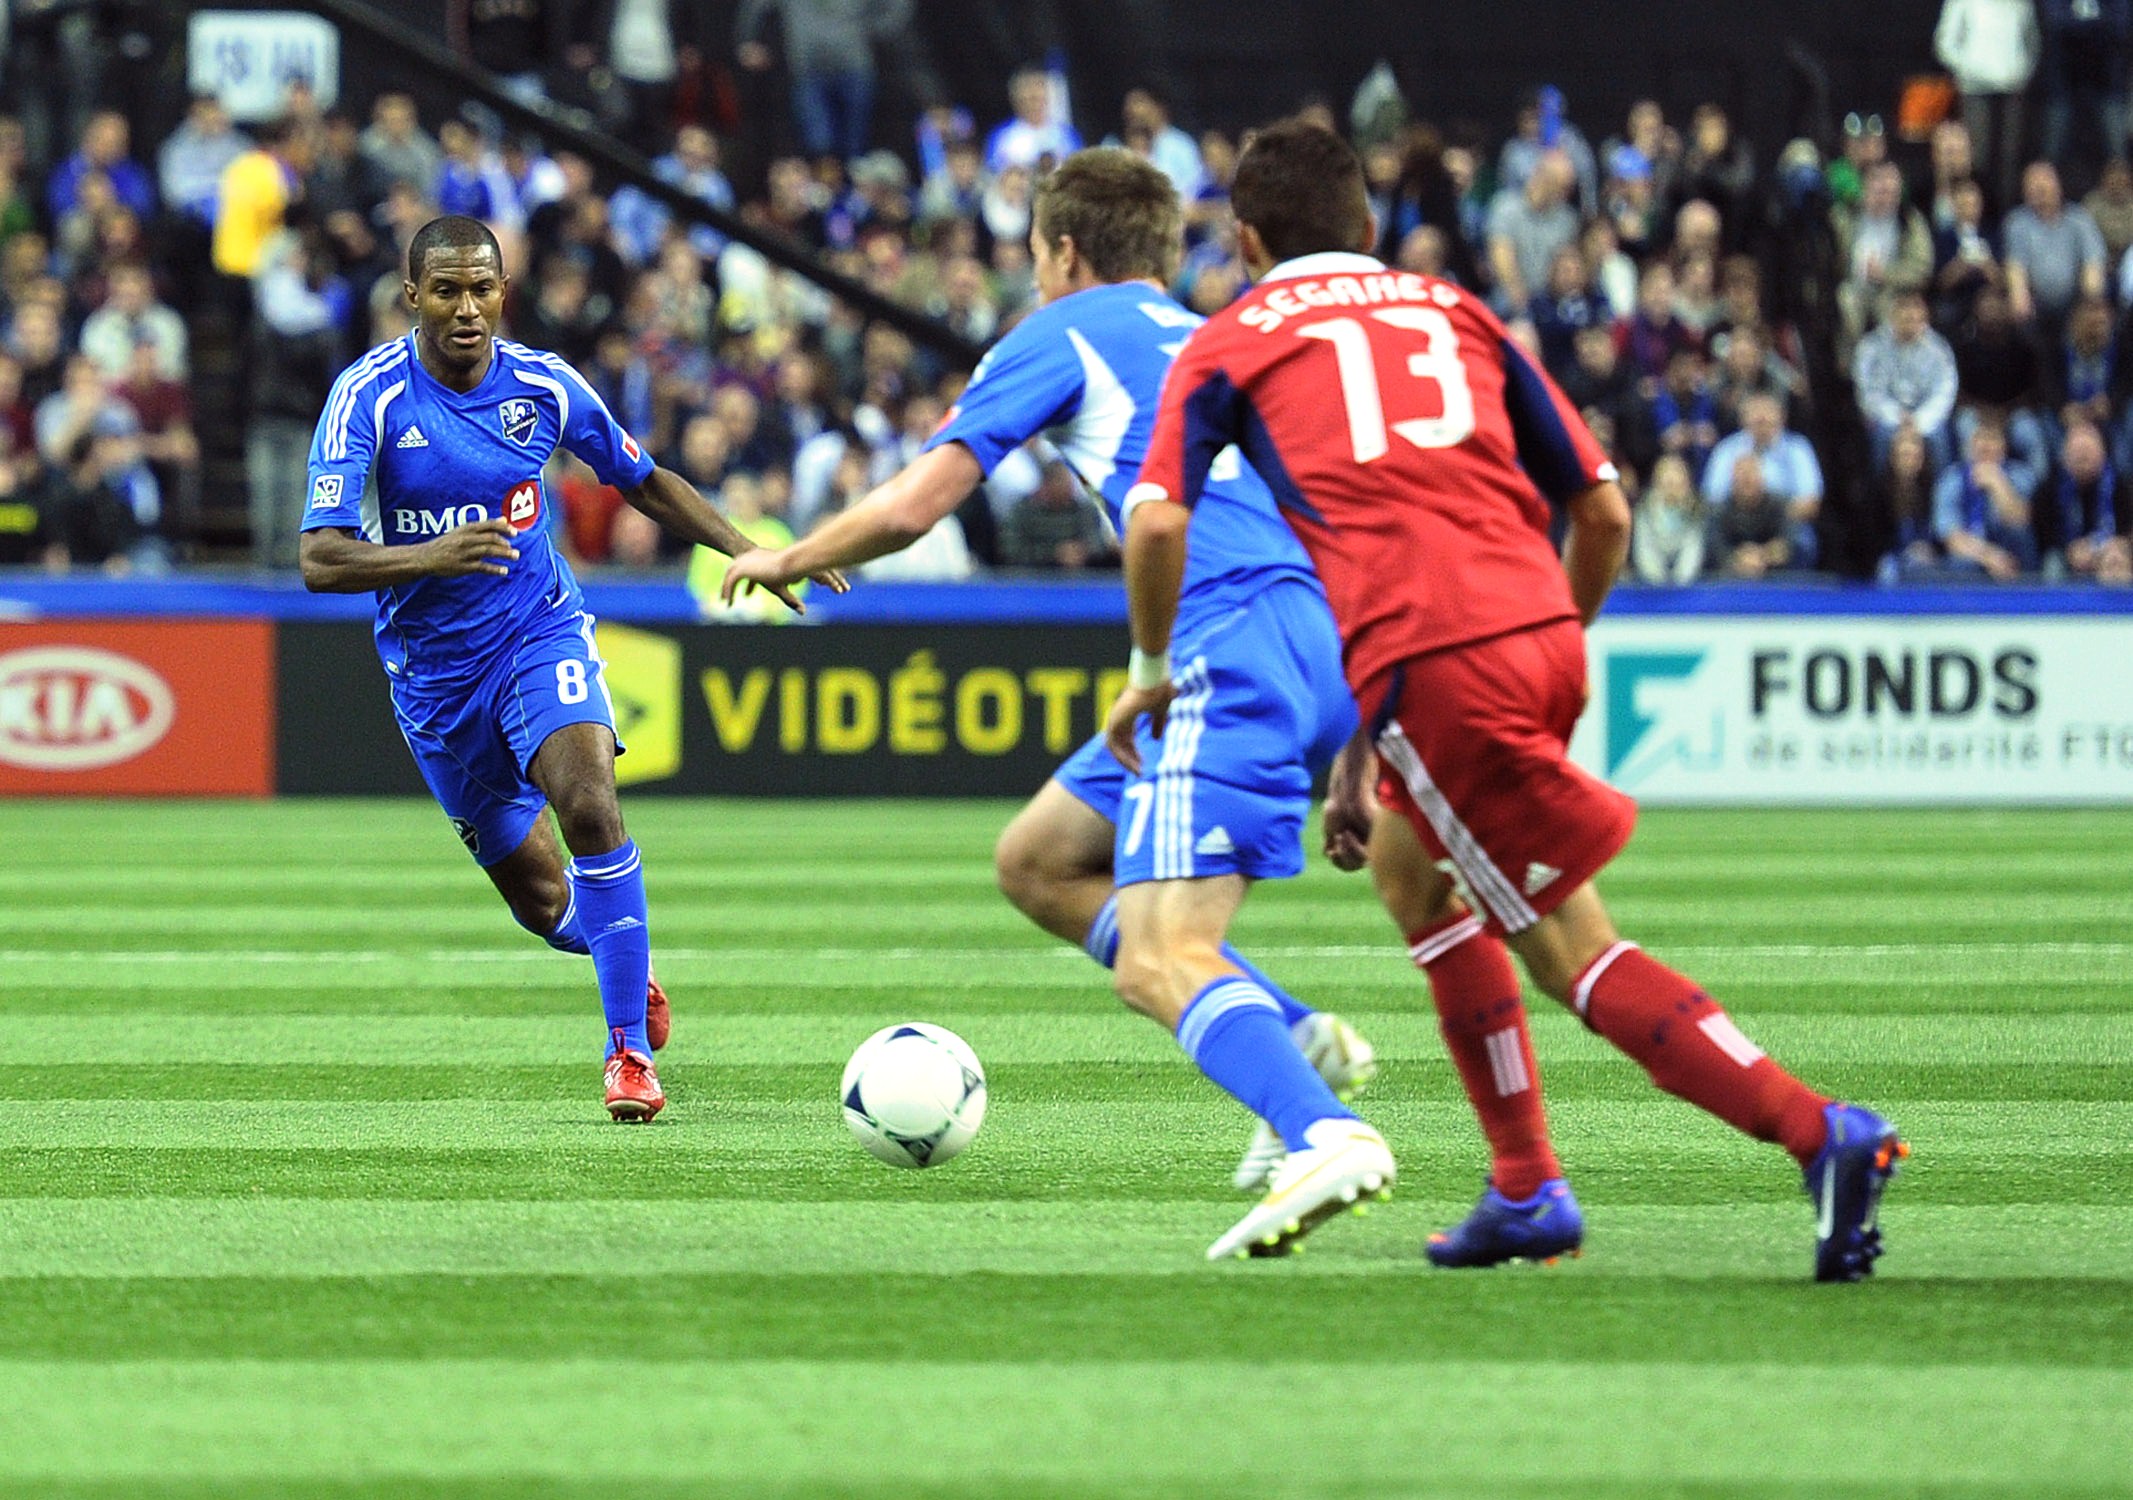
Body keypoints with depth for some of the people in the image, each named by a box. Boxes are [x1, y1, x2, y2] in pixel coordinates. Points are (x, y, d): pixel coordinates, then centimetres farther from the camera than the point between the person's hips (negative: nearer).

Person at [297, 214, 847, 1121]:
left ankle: (630, 1050, -20)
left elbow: (644, 483, 11)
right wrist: (431, 557, -41)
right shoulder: (370, 397, -16)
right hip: (433, 666, 0)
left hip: (540, 632, 0)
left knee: (588, 804, -28)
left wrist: (748, 553, 0)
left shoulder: (544, 387, -8)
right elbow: (320, 562, -23)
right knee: (541, 901, 6)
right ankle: (631, 964, 42)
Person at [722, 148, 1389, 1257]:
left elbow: (911, 507, 2)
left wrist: (784, 562, 20)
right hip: (1320, 650, 8)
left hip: (1233, 654, -8)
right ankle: (1297, 1037, 8)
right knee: (1037, 863, 19)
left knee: (1159, 959, -19)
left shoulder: (1061, 336, 8)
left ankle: (1325, 1134, -44)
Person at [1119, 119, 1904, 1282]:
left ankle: (1822, 1133, -20)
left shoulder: (1230, 345, 14)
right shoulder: (1454, 314, 24)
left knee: (1576, 952, -3)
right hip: (1537, 630, 5)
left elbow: (1157, 522, -2)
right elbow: (1604, 509, 19)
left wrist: (1152, 668, 14)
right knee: (1408, 868, 28)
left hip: (1422, 660, -5)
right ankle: (1525, 1189, 23)